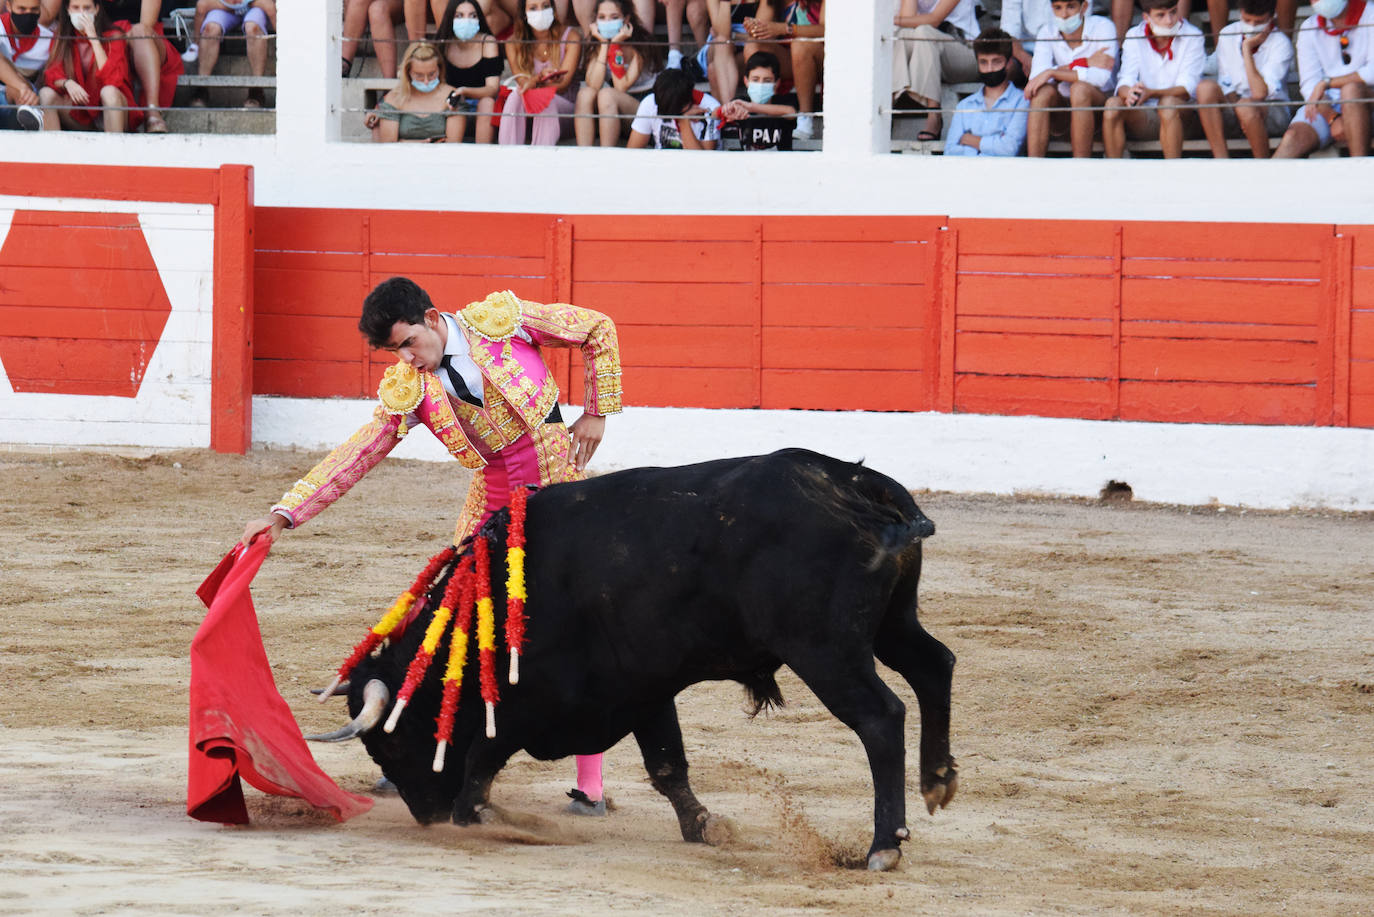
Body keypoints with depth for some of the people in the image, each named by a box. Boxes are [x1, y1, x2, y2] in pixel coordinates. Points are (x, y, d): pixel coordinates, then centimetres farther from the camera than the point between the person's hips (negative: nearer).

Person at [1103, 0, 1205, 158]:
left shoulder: (1192, 36, -4)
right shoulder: (1134, 36, 4)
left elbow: (1187, 89, -14)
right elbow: (1125, 81, -6)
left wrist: (1151, 93, -33)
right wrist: (1129, 93, -33)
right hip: (1143, 118, 2)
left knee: (1168, 103, -35)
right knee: (1113, 104, -26)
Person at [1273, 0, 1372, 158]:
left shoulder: (1369, 16, -4)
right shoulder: (1309, 28, 9)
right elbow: (1310, 84, 0)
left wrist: (1327, 83, -17)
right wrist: (1333, 119, -19)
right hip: (1326, 106, 3)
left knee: (1351, 88, -36)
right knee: (1293, 137, -25)